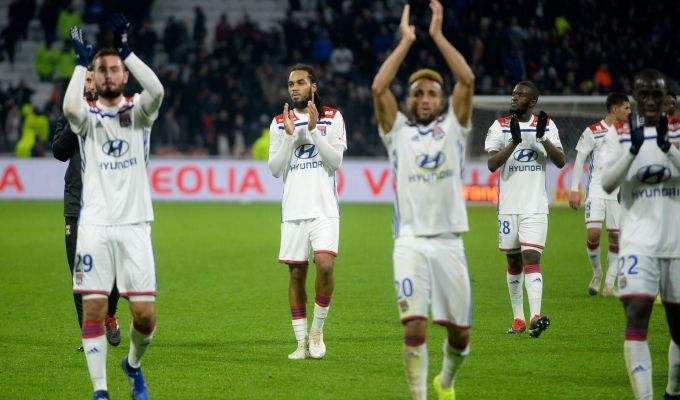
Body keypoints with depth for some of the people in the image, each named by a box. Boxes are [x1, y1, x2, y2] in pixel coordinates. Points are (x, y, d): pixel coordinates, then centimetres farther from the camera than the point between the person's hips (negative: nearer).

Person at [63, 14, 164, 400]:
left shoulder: (138, 111, 8)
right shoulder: (87, 115, 6)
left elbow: (156, 90, -16)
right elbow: (70, 108, -20)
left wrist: (126, 50, -17)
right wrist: (82, 61, -15)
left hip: (135, 225, 0)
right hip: (95, 226, 0)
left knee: (145, 315, -4)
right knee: (93, 309, -6)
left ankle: (134, 364, 25)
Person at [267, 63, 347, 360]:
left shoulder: (332, 118, 4)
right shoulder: (279, 123, 10)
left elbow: (336, 160, -6)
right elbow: (275, 168, 3)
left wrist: (314, 130, -14)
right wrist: (289, 135, -7)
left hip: (324, 208, -2)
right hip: (293, 210, 2)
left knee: (325, 265, -19)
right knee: (296, 274, 1)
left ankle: (317, 330, -1)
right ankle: (302, 342, 9)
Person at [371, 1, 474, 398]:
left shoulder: (454, 127, 11)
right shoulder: (398, 131, 10)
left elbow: (467, 80, -2)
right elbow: (378, 88, -5)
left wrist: (438, 34, -1)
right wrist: (406, 41, -3)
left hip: (449, 243, 1)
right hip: (411, 242, -1)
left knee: (459, 333, 6)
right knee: (415, 326, -16)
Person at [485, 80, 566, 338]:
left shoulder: (546, 126, 3)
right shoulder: (500, 126, 2)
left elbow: (560, 161, -5)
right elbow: (492, 164, -11)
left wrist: (542, 138, -19)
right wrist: (515, 142, -24)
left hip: (535, 207, -2)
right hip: (508, 207, 2)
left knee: (531, 257, -15)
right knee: (513, 261, 9)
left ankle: (535, 317, -26)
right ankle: (518, 318, 19)